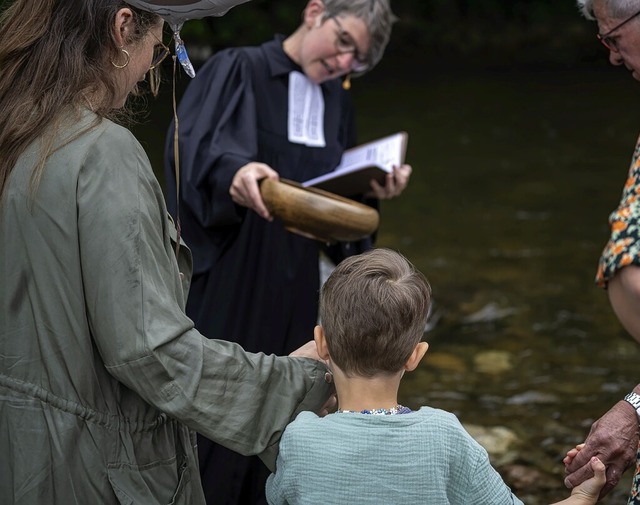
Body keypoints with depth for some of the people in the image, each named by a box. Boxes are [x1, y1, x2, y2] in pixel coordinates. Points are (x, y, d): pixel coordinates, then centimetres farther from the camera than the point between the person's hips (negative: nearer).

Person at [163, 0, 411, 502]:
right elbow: (193, 142, -23)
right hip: (225, 281, -6)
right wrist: (232, 170, -43)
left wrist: (373, 190, -6)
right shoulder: (237, 70, -6)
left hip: (292, 288, 6)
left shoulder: (336, 102, 12)